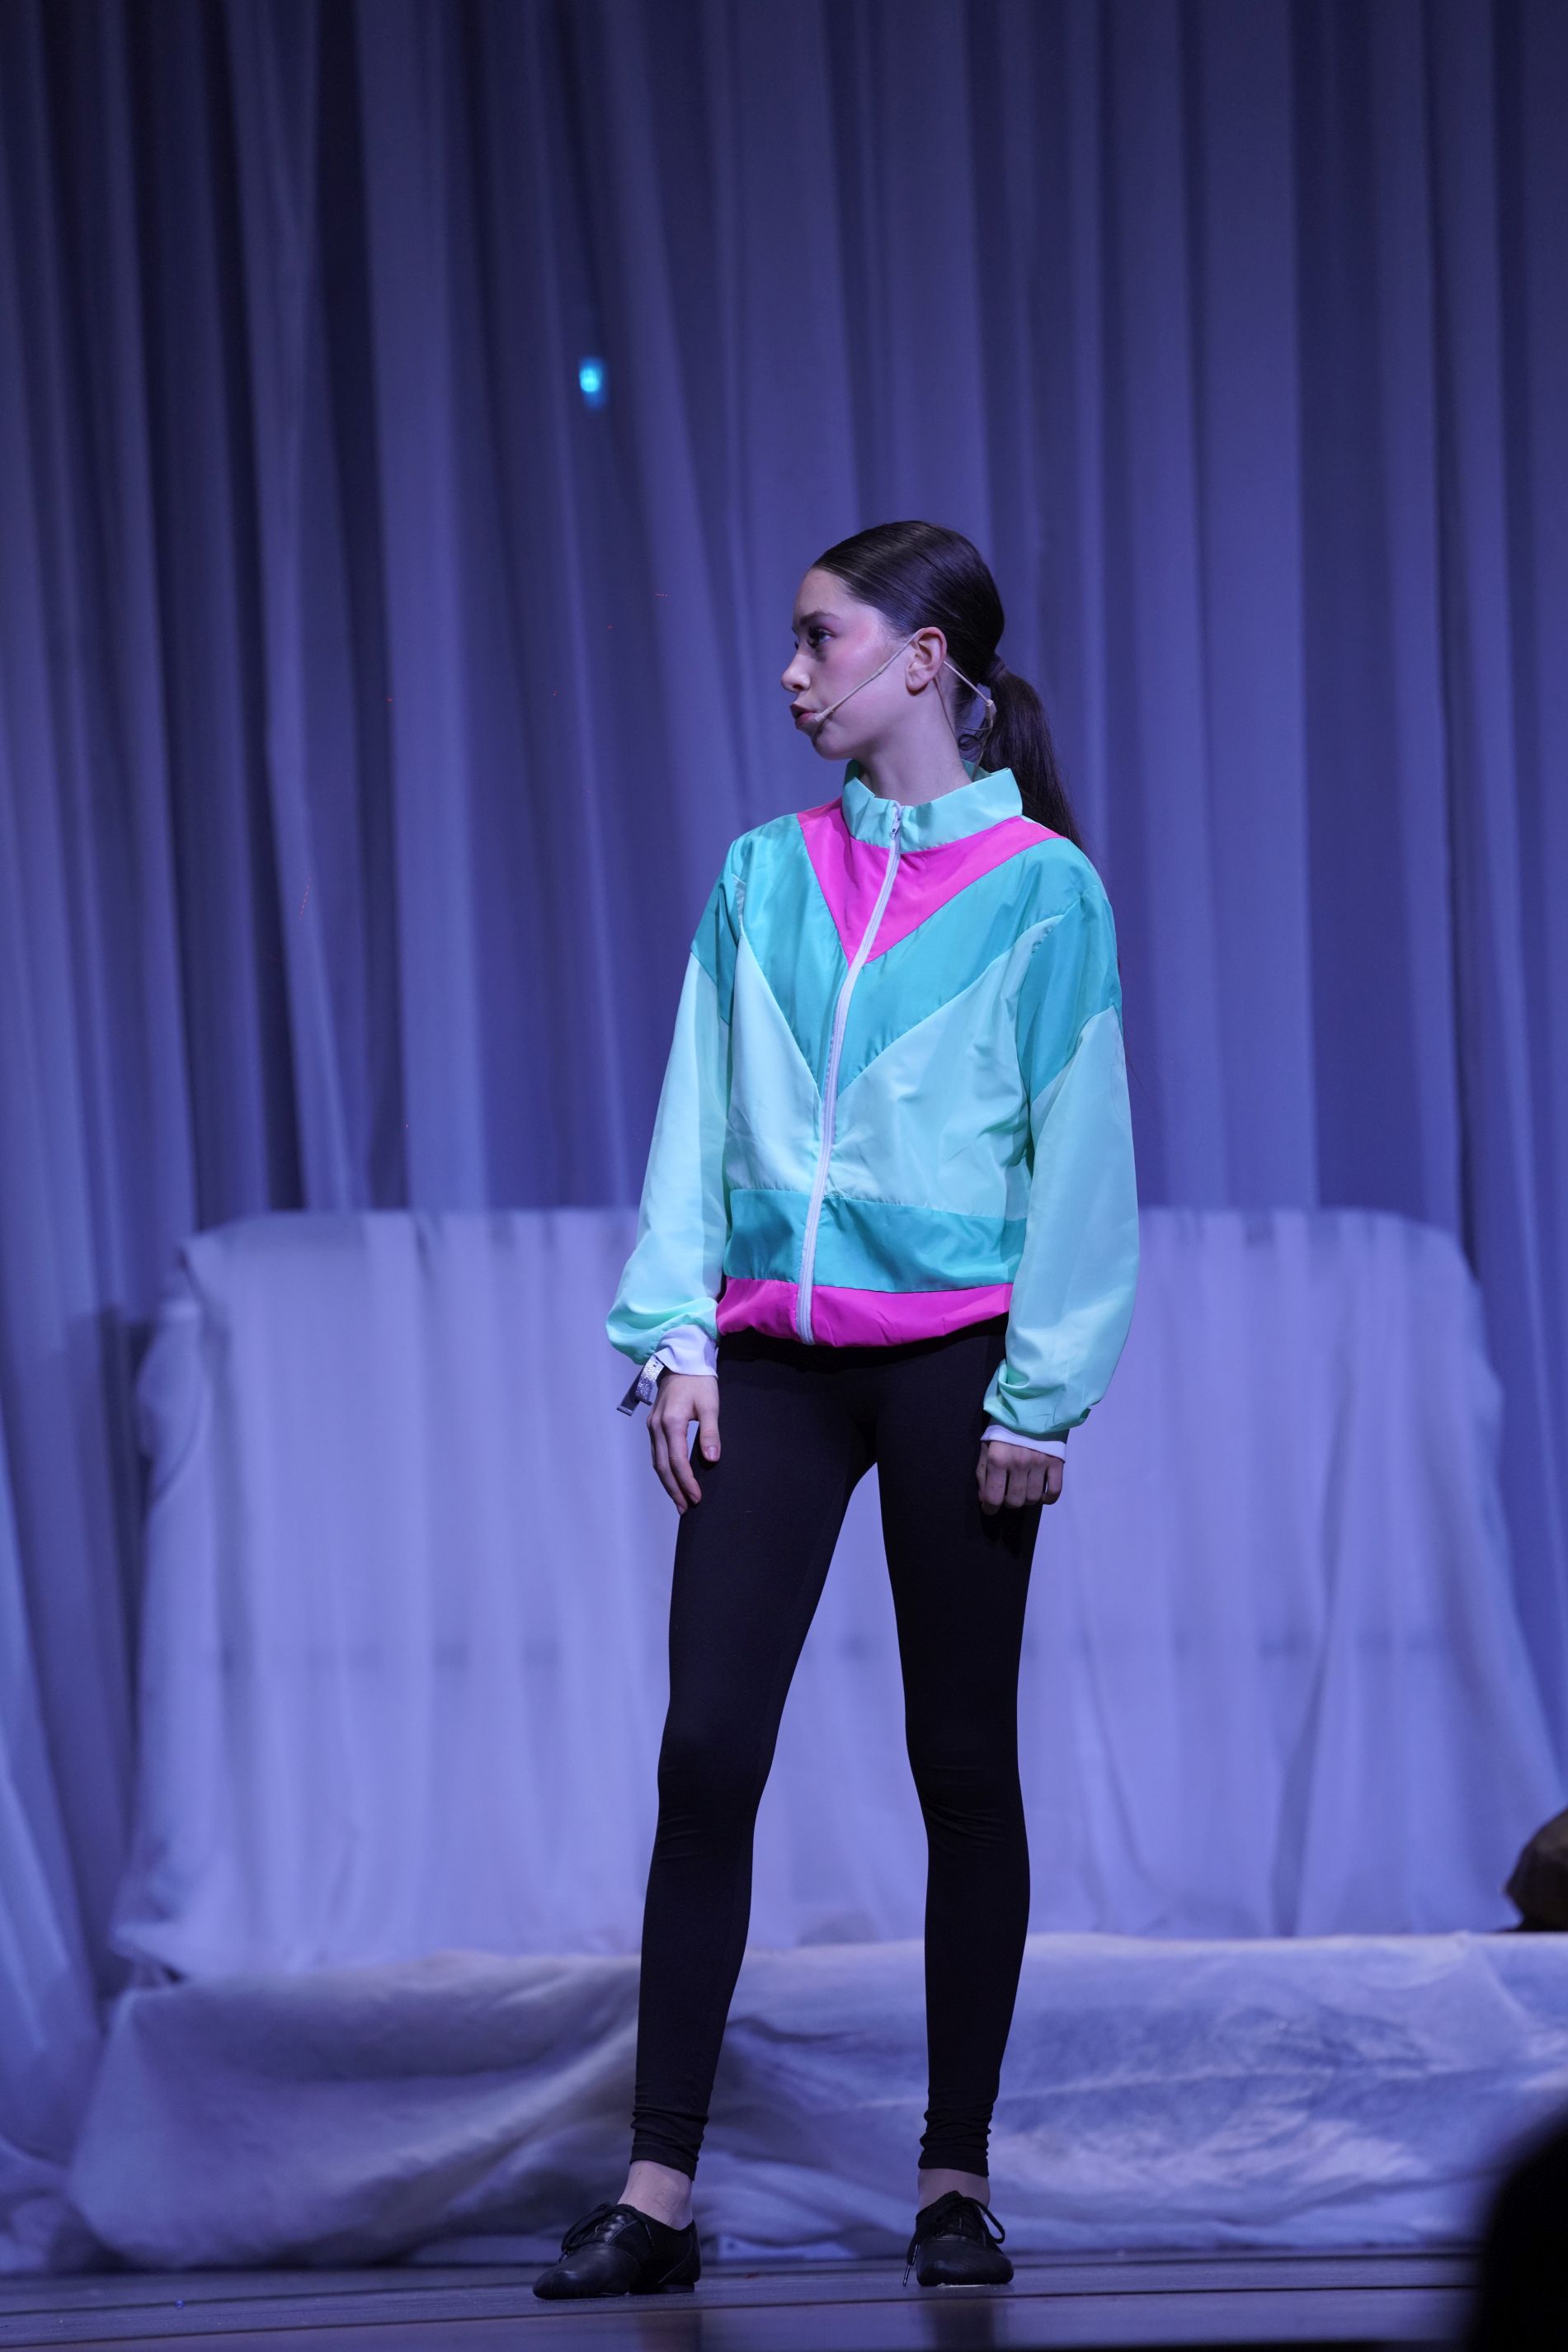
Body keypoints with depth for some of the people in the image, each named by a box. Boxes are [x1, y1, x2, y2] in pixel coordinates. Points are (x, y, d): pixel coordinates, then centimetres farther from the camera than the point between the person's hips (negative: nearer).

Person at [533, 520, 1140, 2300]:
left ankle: (956, 2180, 11)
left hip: (951, 1358, -3)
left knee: (963, 1761, 3)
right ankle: (659, 2190, -5)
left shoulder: (1040, 886, -1)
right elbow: (699, 1117, 11)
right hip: (772, 1357, 3)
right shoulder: (764, 879, 11)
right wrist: (673, 1332, 1)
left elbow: (1078, 1153, -3)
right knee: (706, 1748, -5)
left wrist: (1040, 1394, -7)